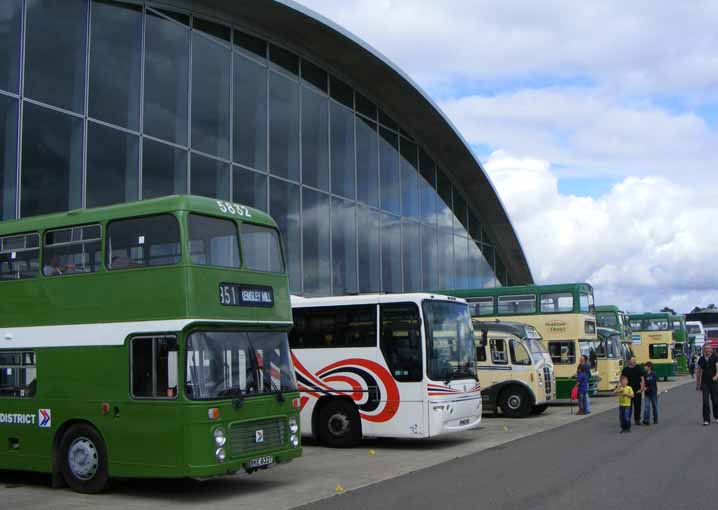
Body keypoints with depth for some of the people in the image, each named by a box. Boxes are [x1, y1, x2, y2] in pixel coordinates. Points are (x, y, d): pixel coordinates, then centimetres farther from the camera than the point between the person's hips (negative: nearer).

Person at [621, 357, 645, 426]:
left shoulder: (639, 368, 2)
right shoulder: (625, 369, 3)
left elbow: (642, 379, 3)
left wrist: (641, 389, -5)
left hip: (637, 391, 0)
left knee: (637, 406, 2)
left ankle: (637, 420, 13)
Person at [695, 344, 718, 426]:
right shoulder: (701, 359, 6)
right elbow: (698, 372, 14)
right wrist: (697, 384, 16)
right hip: (705, 382, 2)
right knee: (705, 401, -5)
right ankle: (706, 420, 0)